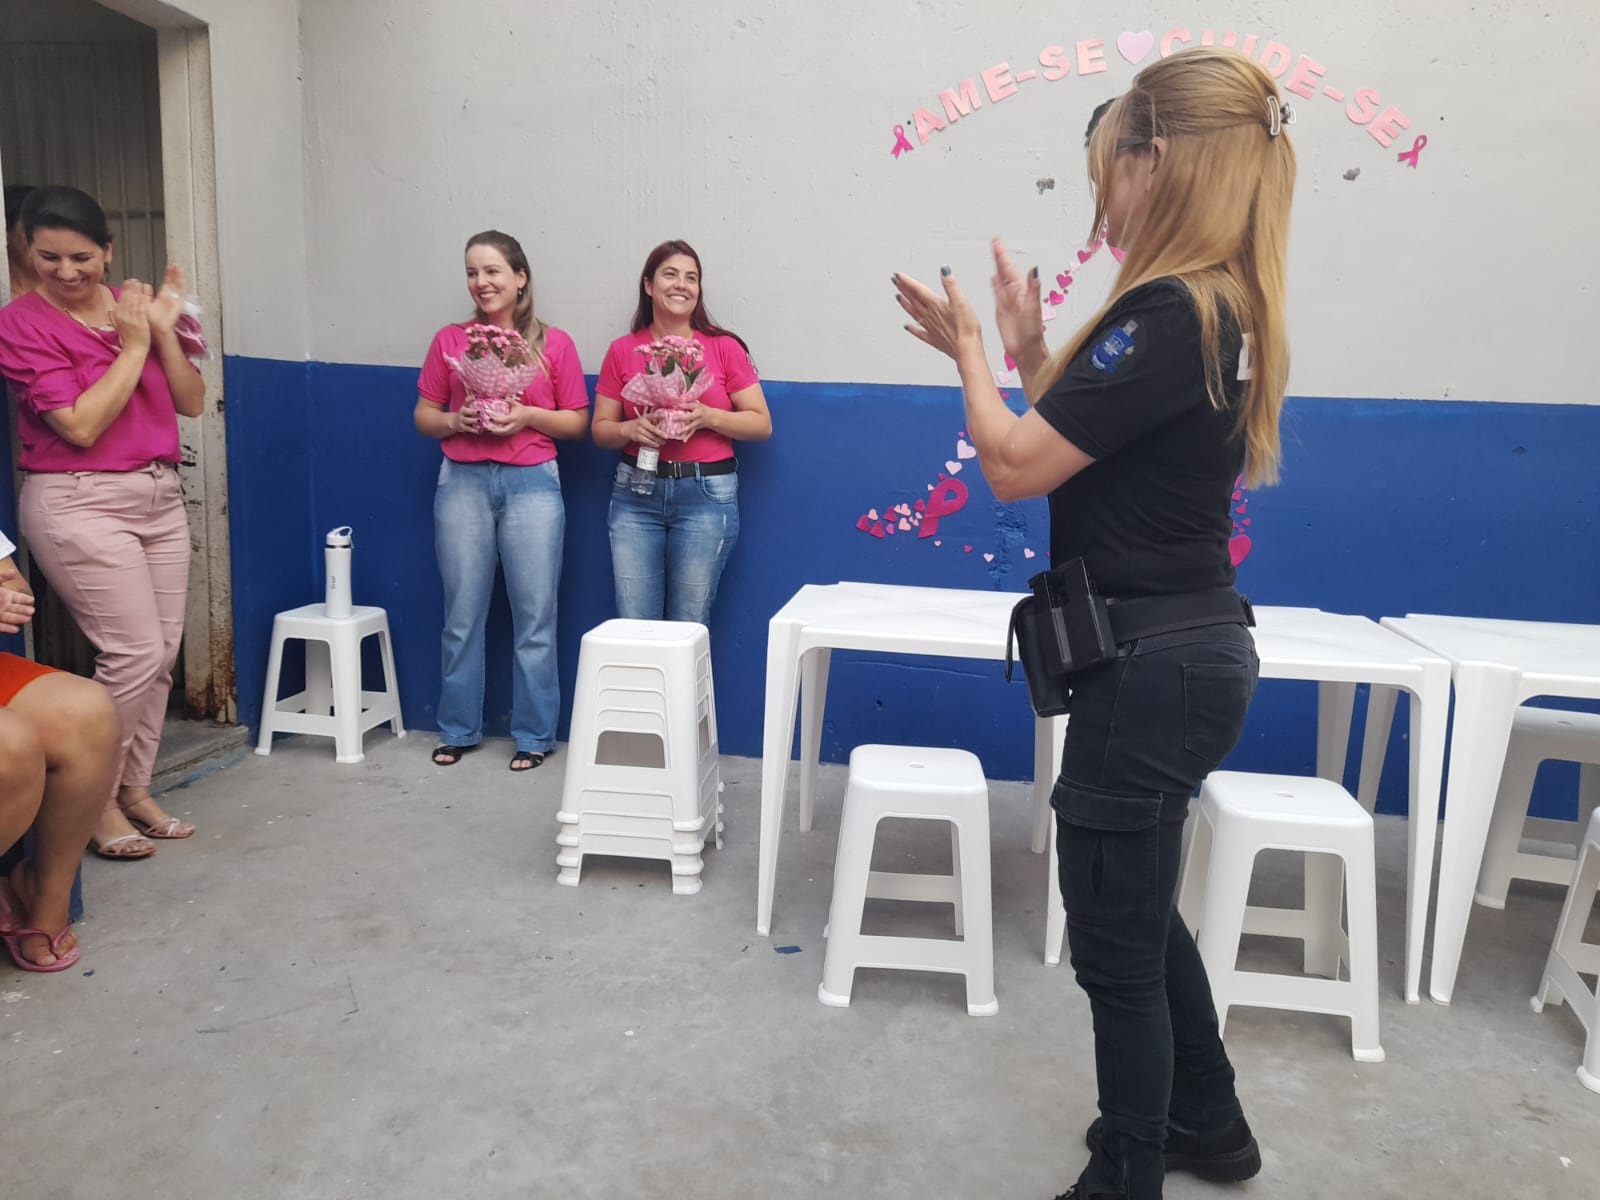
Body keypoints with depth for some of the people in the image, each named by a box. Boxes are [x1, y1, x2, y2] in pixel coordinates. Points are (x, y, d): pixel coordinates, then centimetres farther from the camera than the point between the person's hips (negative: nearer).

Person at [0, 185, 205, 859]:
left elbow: (191, 404, 4)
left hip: (159, 495, 6)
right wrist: (133, 345, -11)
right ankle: (95, 804, 9)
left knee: (162, 652, 5)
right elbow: (81, 426, -15)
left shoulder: (133, 307, 8)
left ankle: (135, 789, 19)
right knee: (135, 653, -8)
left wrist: (163, 330, -8)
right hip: (80, 503, -5)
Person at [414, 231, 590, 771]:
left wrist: (528, 415, -11)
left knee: (534, 617, 1)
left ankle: (534, 735, 13)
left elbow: (578, 422, 5)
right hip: (463, 482, 2)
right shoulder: (449, 340, 8)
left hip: (531, 483, -1)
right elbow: (424, 416, 12)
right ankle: (458, 729, 20)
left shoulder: (554, 343, 3)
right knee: (462, 614, 6)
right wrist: (456, 420, -8)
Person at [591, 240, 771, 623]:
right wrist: (631, 429, -12)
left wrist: (708, 416, -14)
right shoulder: (622, 351, 5)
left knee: (688, 628, 4)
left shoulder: (724, 347, 0)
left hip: (707, 493, -2)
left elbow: (762, 424, 1)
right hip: (636, 493, 2)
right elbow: (600, 430, 9)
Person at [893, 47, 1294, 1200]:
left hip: (1151, 665, -10)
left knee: (1117, 945, 7)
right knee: (1143, 908, 26)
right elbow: (1089, 447, 15)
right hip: (1186, 650, 10)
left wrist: (970, 349, -4)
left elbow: (1015, 465, -19)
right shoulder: (1222, 307, 10)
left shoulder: (1167, 313, -21)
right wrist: (1031, 352, 9)